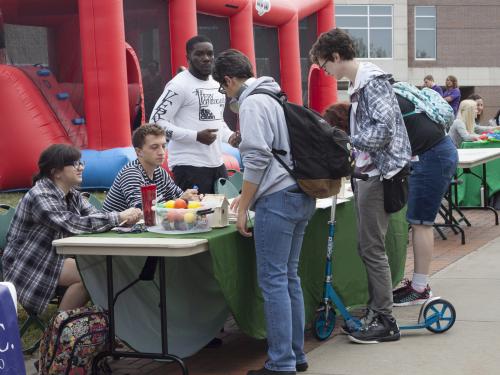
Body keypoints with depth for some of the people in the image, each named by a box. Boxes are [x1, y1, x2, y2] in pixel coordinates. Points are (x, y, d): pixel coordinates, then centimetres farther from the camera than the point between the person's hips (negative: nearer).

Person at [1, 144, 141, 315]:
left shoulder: (72, 194, 5)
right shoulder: (40, 196, -23)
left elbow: (94, 216, -5)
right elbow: (73, 224, -33)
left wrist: (126, 218, -26)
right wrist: (118, 217, -32)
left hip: (55, 255, 9)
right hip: (29, 266, -9)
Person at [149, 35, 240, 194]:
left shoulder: (217, 85, 16)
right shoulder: (179, 85, -9)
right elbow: (157, 122, -14)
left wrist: (229, 136, 6)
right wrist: (196, 136, -21)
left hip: (217, 164, 8)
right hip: (189, 166, -8)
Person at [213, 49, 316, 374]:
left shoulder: (252, 103, -8)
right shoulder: (275, 97, 20)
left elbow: (257, 158, -16)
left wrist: (243, 209, -11)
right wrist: (249, 195, 30)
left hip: (278, 200, -9)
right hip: (302, 197, 9)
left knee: (273, 280, -5)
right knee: (290, 277, 14)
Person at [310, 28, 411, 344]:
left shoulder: (372, 81, -15)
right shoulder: (359, 83, 15)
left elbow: (384, 129, -23)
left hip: (378, 174, -10)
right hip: (366, 173, 10)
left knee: (373, 249, -5)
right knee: (367, 247, 13)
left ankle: (385, 322, 2)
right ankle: (375, 312, 22)